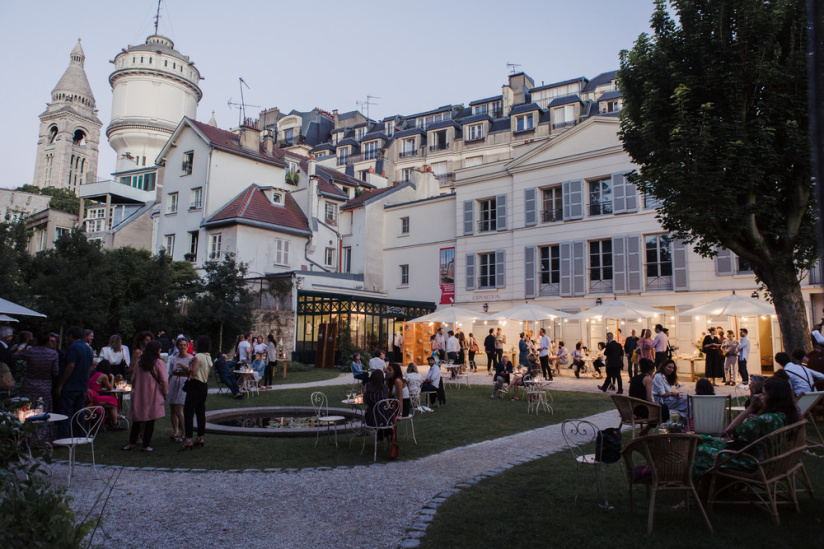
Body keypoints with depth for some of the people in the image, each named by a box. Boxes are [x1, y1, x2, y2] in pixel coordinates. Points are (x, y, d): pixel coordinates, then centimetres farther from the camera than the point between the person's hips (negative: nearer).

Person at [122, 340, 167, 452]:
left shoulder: (139, 362, 4)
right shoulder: (159, 363, -10)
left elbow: (133, 378, 9)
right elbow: (164, 381, -11)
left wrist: (135, 390, 21)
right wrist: (164, 393, 2)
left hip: (139, 395, 4)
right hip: (153, 396, -4)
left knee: (137, 420, 14)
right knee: (150, 421, 3)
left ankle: (132, 442, 21)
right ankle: (146, 445, 5)